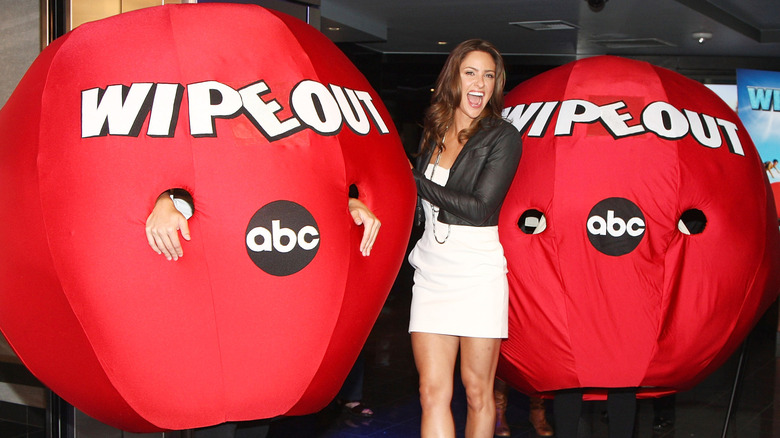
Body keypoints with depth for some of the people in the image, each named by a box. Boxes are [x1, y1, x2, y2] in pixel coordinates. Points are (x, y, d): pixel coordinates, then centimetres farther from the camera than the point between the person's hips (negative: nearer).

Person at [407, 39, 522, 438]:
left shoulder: (502, 136, -2)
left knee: (477, 391, 4)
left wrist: (414, 180, -9)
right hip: (431, 271, 4)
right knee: (433, 391, -3)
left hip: (478, 272, -4)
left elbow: (480, 207, -13)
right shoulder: (432, 132, 14)